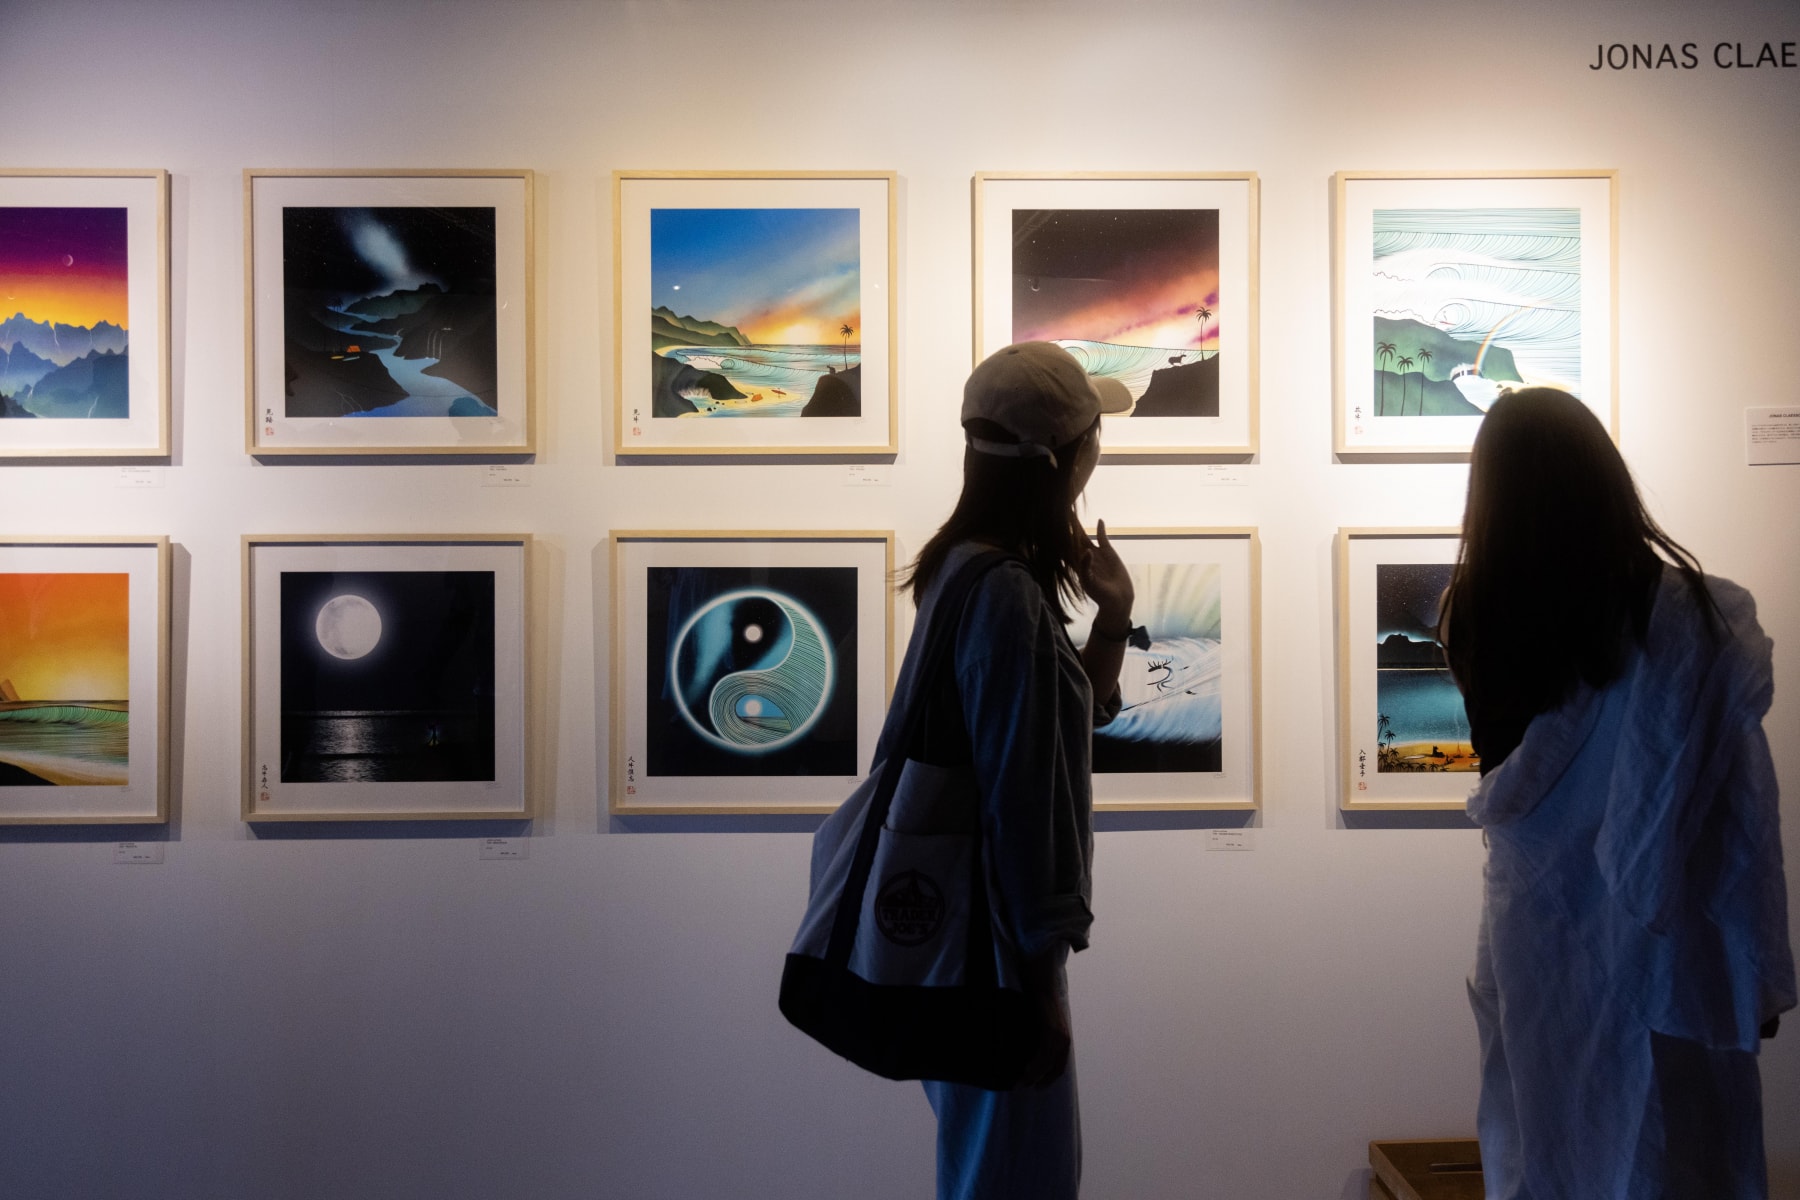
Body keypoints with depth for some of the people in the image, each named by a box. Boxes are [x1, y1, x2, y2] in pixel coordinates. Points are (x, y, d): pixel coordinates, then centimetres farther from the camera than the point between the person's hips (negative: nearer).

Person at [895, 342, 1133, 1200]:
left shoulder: (975, 567, 6)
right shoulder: (1004, 593, -24)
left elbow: (1057, 722, 15)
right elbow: (1018, 795, -24)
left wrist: (1112, 622, 2)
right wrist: (1041, 973, -17)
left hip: (972, 921, 9)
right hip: (992, 938, -9)